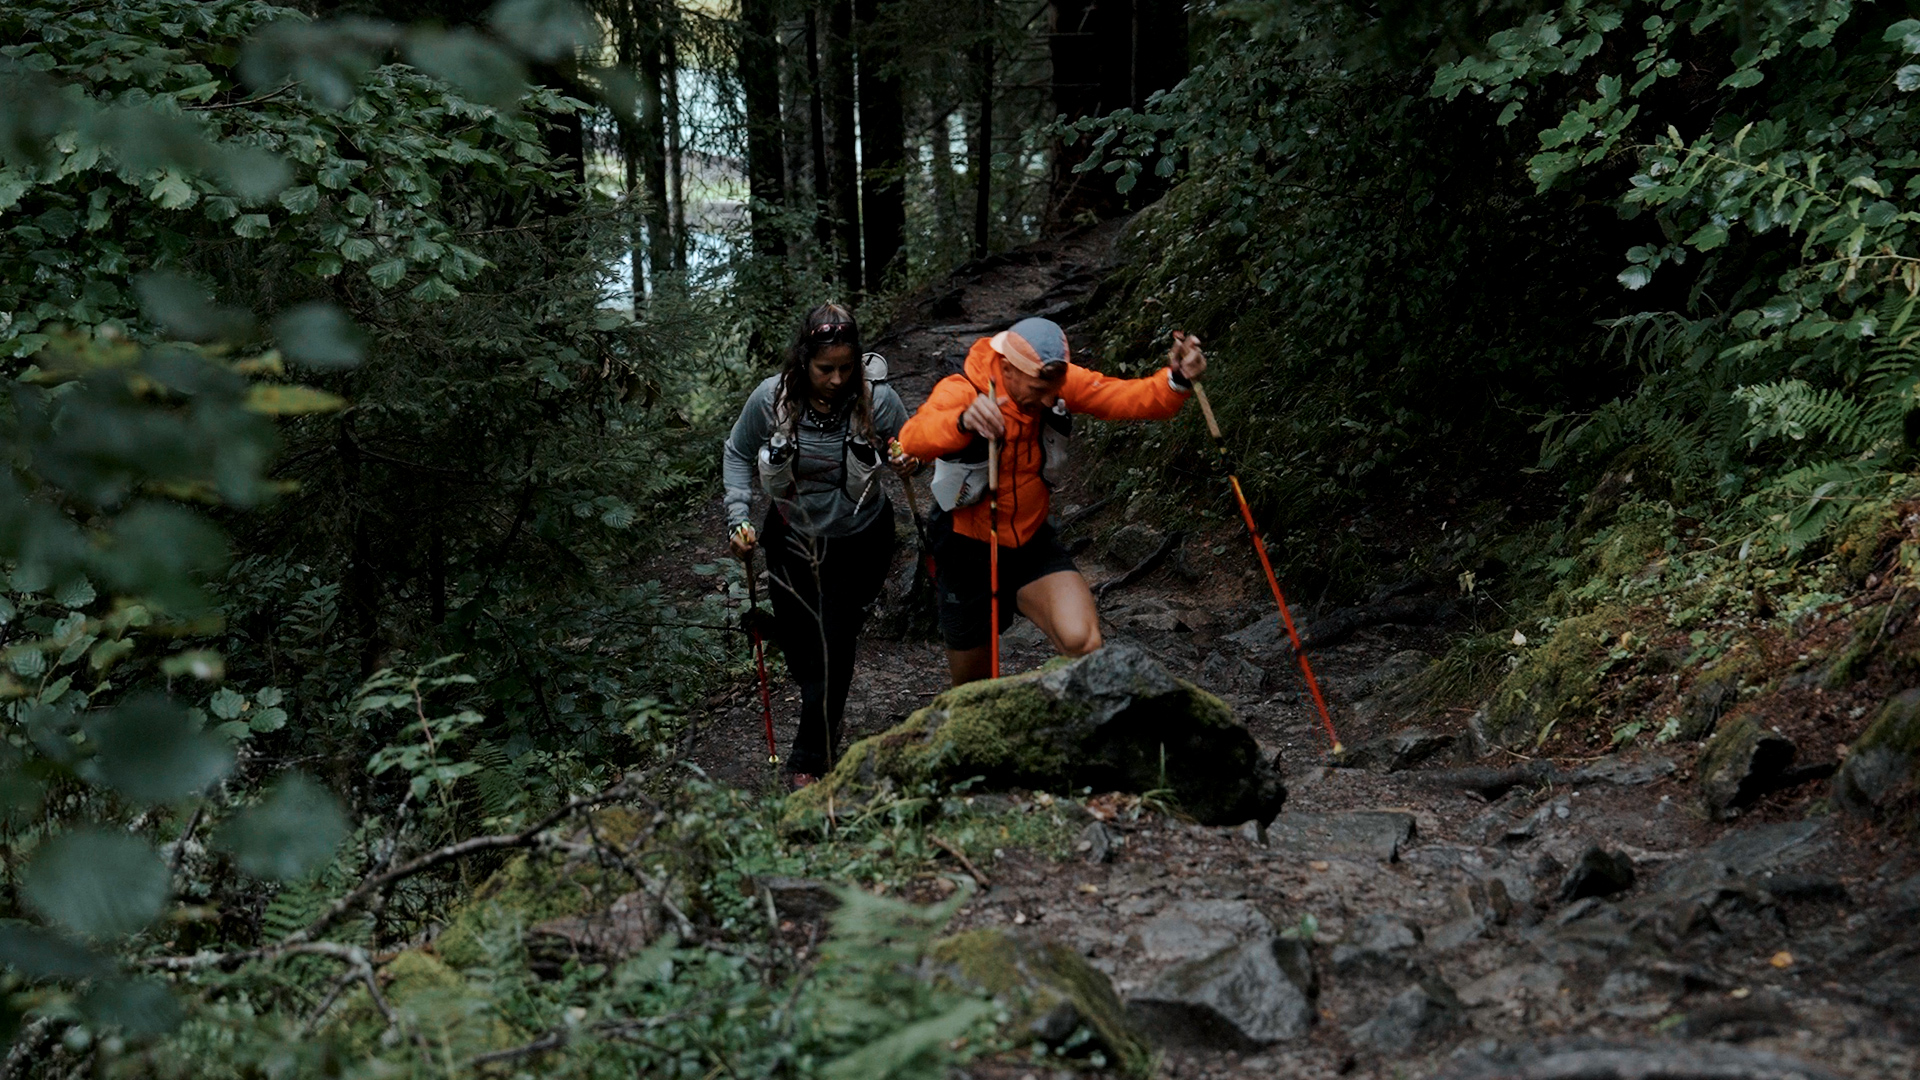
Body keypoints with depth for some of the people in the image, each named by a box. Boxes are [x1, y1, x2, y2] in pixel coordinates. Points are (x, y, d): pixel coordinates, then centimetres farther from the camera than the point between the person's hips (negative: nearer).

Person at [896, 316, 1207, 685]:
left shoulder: (1060, 383, -13)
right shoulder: (960, 392, -26)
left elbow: (1129, 397, -22)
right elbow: (914, 439, -46)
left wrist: (1176, 380, -43)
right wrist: (964, 421, -67)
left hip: (1033, 545, 2)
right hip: (970, 554, -2)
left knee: (1082, 642, -25)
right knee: (972, 688, 15)